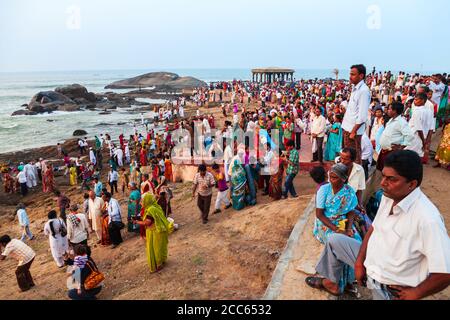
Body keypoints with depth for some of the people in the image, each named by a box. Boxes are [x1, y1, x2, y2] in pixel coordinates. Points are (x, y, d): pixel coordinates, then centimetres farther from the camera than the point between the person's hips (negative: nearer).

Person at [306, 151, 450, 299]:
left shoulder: (428, 219, -33)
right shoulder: (389, 196, -9)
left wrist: (414, 294, -18)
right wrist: (359, 261, 2)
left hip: (390, 287, -7)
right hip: (370, 261, 7)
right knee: (334, 240, 12)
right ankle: (331, 283, 31)